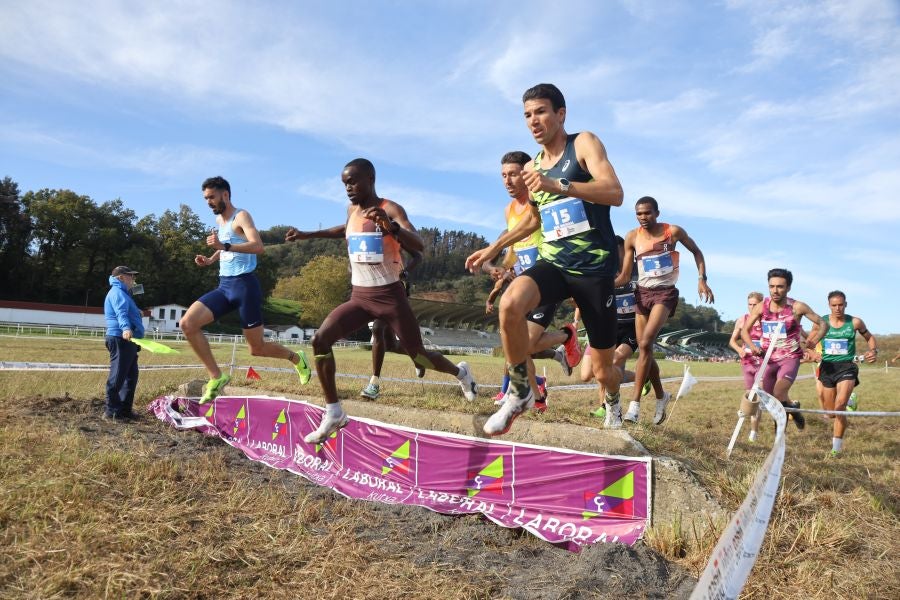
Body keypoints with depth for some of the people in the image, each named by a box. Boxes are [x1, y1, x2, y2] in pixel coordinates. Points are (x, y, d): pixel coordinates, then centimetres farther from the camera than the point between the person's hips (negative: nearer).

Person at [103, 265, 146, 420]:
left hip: (128, 340, 11)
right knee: (118, 375, -9)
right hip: (121, 339, -11)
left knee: (131, 376, 13)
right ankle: (112, 410, -5)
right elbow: (121, 313, -28)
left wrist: (137, 312, 59)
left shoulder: (122, 293, 25)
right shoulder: (117, 292, -8)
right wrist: (126, 328, -44)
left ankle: (125, 409, 18)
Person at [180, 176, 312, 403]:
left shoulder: (241, 216, -9)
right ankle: (216, 377, -5)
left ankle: (295, 358, 31)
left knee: (257, 348, 1)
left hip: (244, 285, -7)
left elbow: (258, 246, -27)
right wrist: (210, 259, 15)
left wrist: (225, 246, -36)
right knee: (188, 323, -13)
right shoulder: (219, 220, 16)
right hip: (224, 286, 8)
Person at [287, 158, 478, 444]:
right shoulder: (352, 210, 7)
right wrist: (307, 234, 28)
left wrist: (390, 227, -47)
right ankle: (333, 412, -3)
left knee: (417, 354, 3)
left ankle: (460, 372, 35)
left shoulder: (390, 209, -14)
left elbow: (419, 245, -29)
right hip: (359, 296, 6)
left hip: (389, 295, -5)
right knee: (320, 340, -13)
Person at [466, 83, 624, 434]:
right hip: (552, 264, 4)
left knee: (601, 370, 6)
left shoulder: (584, 143, -6)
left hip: (595, 270, -4)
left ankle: (612, 403, 44)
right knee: (510, 303, -32)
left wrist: (557, 186, -35)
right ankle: (519, 393, -12)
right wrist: (495, 248, 19)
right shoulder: (533, 166, 11)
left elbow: (615, 194, -23)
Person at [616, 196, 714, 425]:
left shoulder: (673, 232, -5)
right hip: (642, 293, 4)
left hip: (665, 292, -4)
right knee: (644, 349, 7)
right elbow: (625, 275, 1)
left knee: (645, 344, -22)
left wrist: (702, 279, -1)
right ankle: (660, 396, 30)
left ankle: (635, 403, -21)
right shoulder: (632, 237, 1)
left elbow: (696, 252, 11)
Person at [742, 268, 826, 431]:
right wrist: (752, 347, -16)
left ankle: (793, 409, 9)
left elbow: (822, 323, 0)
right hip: (768, 358, 4)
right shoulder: (761, 307, -5)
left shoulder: (797, 307, -11)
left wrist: (815, 339, -16)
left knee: (779, 394, -24)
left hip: (790, 358, -3)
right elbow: (745, 330, 1)